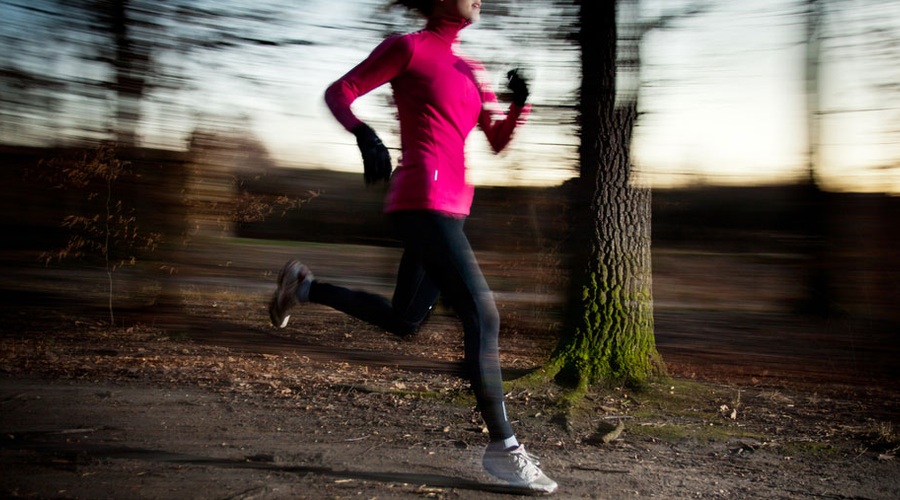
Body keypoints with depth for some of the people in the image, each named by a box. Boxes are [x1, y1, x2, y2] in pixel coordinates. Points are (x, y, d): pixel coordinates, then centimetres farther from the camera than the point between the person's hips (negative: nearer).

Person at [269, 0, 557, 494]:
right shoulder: (408, 47, -1)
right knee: (482, 315, -13)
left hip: (451, 204, 9)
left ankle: (303, 285, 31)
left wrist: (519, 102, 0)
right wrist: (366, 136, -20)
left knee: (402, 322, 16)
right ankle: (503, 447, -6)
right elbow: (337, 93, -1)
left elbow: (498, 141, 19)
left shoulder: (470, 70, 20)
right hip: (424, 199, -9)